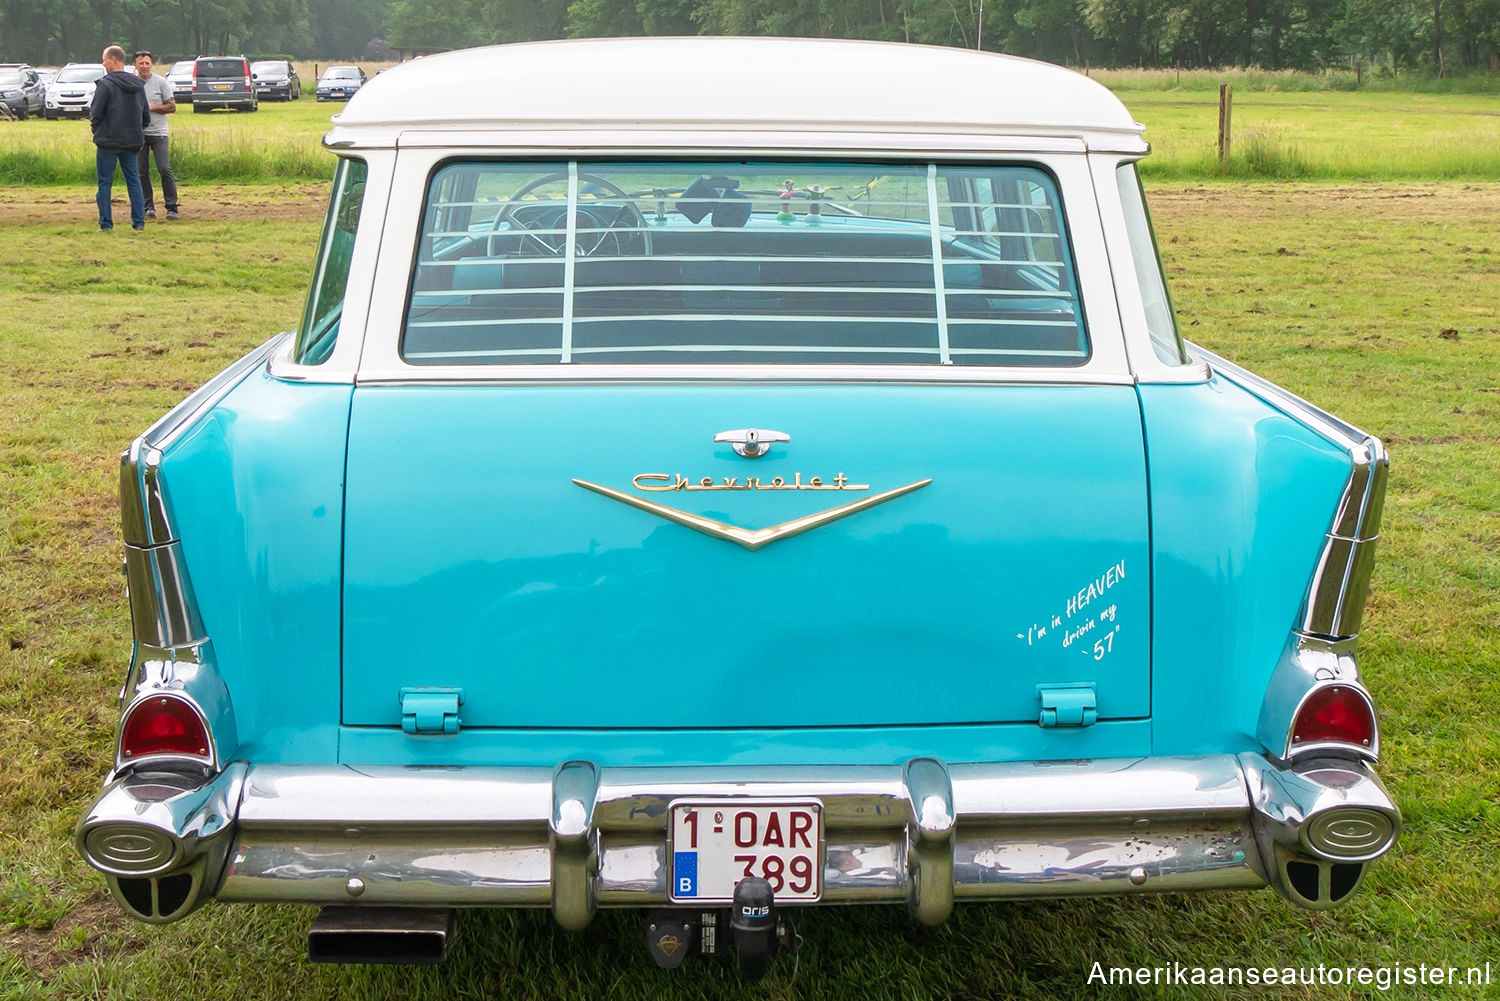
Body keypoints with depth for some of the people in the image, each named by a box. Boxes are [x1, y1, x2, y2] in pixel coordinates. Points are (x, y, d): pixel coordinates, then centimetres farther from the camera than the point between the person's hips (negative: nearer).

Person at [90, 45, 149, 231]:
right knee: (133, 181, 10)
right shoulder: (138, 85, 7)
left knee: (105, 183, 4)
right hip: (132, 142, 5)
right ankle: (139, 222, 6)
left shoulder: (105, 84, -12)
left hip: (108, 141, -5)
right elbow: (146, 117, 12)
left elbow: (95, 114, -12)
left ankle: (106, 223, 5)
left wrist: (97, 129, 7)